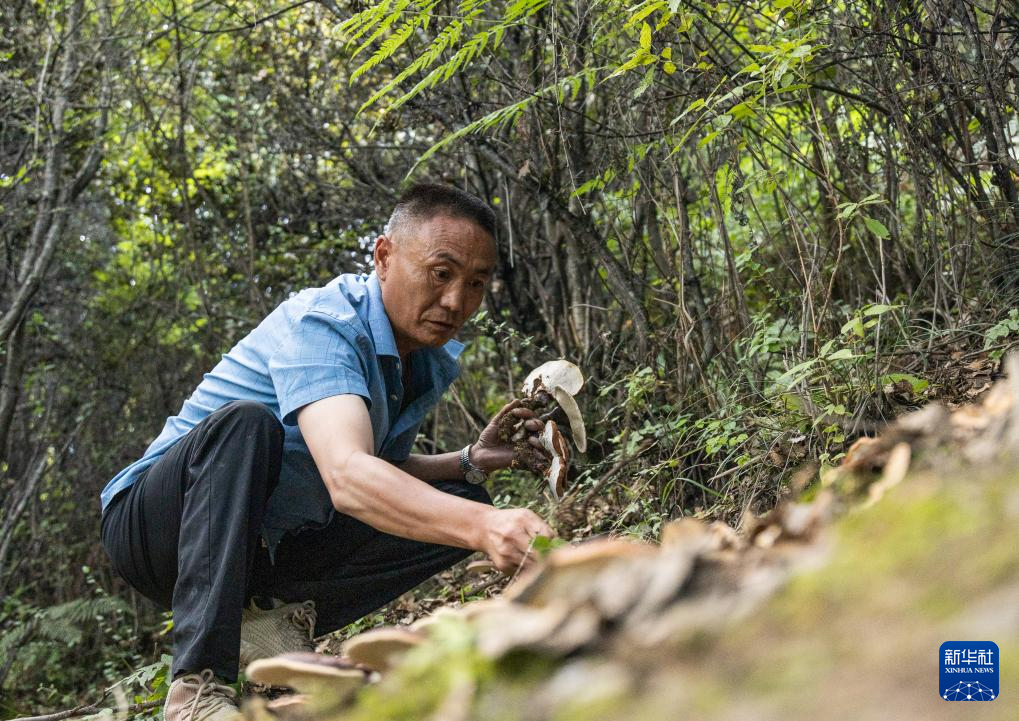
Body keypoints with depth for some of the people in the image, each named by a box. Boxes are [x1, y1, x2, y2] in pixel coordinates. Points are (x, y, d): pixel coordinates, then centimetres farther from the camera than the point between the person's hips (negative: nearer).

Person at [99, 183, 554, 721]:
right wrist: (483, 527, -57)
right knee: (247, 422, -38)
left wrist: (471, 461, -6)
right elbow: (347, 477, -42)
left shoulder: (431, 364, 1)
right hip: (154, 524, -7)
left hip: (263, 546, 7)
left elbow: (385, 474, 14)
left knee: (463, 503, -5)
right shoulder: (321, 323, -25)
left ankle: (275, 617, -12)